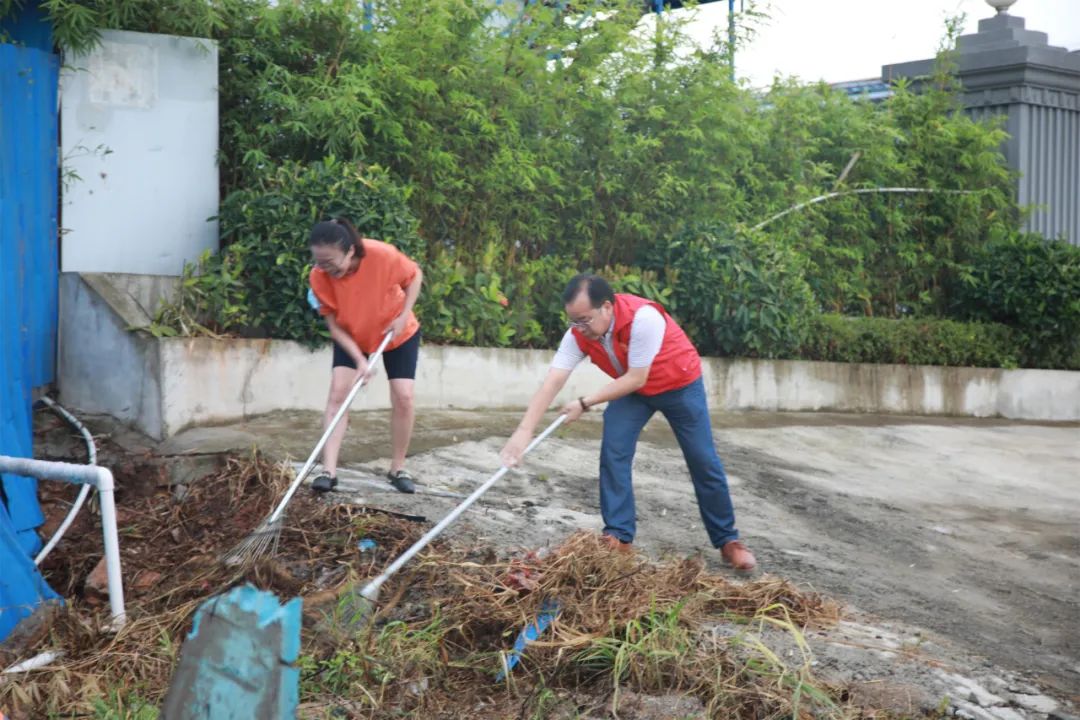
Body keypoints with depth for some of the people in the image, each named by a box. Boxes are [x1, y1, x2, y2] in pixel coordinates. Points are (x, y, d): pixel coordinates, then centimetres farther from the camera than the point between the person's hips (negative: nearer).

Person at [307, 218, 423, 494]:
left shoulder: (382, 255, -34)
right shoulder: (319, 277, -28)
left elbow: (415, 275, -13)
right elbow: (334, 325, -19)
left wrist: (404, 315, -22)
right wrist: (359, 359, -27)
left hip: (400, 334, -1)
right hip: (352, 338, 1)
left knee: (403, 397, -7)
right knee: (338, 392, -14)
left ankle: (398, 469, 9)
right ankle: (329, 471, -16)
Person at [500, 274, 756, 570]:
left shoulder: (643, 318, -39)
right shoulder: (579, 334, -22)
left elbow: (636, 379, -33)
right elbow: (552, 382, -27)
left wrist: (585, 404, -29)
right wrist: (524, 430, -35)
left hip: (680, 385, -4)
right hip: (631, 389, 5)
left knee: (704, 462, 1)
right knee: (613, 453, -12)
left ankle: (727, 540, 14)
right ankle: (618, 536, -4)